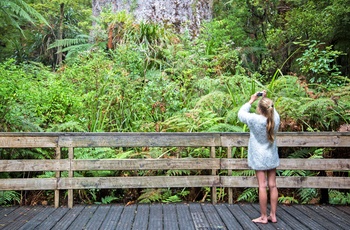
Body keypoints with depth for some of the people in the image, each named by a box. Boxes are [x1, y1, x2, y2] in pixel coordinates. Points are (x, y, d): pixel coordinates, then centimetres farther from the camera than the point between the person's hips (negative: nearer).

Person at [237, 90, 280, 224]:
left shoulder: (254, 119, -20)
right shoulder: (275, 118, -8)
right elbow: (271, 110, 17)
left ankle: (263, 217, 5)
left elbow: (241, 113, -2)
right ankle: (273, 215, 16)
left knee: (262, 186, -2)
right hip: (272, 157, 5)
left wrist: (251, 101, 5)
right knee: (272, 185, 8)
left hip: (259, 157, -4)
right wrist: (265, 100, 11)